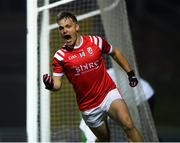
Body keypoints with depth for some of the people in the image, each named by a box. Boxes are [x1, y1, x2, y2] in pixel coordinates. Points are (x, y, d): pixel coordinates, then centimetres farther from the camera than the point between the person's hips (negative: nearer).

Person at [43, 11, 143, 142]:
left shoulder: (96, 41, -3)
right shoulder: (60, 56, -5)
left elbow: (115, 53, 15)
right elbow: (57, 84, -5)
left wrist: (130, 73, 14)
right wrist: (50, 85, -28)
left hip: (108, 93, 0)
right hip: (88, 106, 1)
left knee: (128, 125, -24)